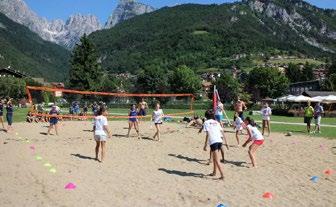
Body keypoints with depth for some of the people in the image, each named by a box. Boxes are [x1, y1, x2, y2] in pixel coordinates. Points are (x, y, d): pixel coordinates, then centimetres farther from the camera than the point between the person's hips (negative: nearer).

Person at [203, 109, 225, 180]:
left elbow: (207, 135, -6)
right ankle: (214, 172, 34)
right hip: (220, 141, 7)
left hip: (213, 142, -6)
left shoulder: (206, 122, 2)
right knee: (214, 158, 23)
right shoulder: (217, 122, 19)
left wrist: (205, 145, -3)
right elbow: (222, 132, 13)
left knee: (217, 160, -3)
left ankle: (222, 175, -9)